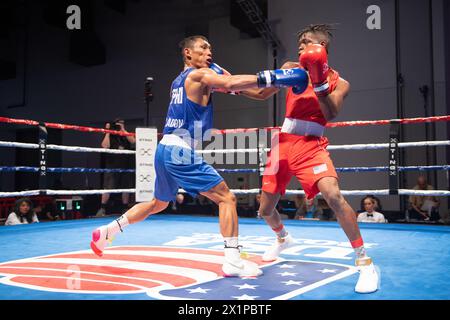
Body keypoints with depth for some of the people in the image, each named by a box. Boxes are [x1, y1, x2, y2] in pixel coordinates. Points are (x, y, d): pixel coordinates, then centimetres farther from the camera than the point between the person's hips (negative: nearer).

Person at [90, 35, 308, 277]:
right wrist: (272, 78, -25)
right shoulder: (199, 74, -5)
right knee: (227, 198, -7)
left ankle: (106, 232, 29)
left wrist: (219, 81, 15)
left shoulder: (179, 81, 22)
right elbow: (230, 84, -24)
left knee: (158, 204, 26)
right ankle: (232, 260, -11)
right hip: (180, 153, -9)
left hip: (165, 150, 9)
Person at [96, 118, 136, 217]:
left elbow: (133, 141, -10)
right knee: (107, 187, -9)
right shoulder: (109, 136, 4)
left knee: (126, 188, 7)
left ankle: (125, 208, 19)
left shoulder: (126, 136, 11)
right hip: (111, 167, -3)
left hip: (125, 167, 3)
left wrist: (123, 130, -9)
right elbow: (105, 146, -14)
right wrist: (107, 132, -10)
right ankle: (102, 209, -5)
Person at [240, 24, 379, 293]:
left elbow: (331, 114, -14)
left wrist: (319, 82, -23)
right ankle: (283, 238, 47)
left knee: (333, 195, -30)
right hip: (283, 143, 5)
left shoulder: (339, 83, 0)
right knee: (265, 209, 11)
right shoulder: (292, 68, 10)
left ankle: (364, 261, -15)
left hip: (312, 145, -4)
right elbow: (262, 93, 17)